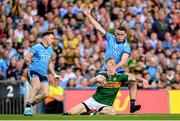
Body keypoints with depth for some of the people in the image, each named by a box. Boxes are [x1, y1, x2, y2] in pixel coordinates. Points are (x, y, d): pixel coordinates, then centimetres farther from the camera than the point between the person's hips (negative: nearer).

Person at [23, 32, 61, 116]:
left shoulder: (50, 49, 15)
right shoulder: (36, 47, -7)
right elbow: (26, 57, -14)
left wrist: (54, 75, 24)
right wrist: (28, 60, -37)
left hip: (43, 74, 7)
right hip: (33, 72, -7)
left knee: (45, 94, -9)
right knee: (37, 86, -34)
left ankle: (30, 104, 13)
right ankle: (27, 107, -30)